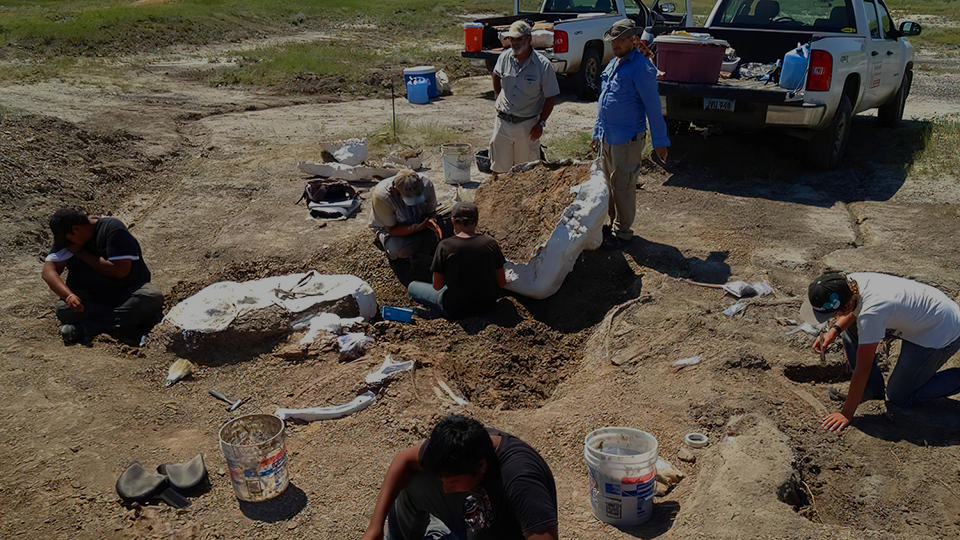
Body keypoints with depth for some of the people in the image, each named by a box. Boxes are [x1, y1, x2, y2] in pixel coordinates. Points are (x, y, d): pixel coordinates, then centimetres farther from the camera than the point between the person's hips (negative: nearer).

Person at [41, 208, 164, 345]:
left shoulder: (112, 228, -12)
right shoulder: (66, 240, 3)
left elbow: (120, 271, -21)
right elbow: (49, 271, -7)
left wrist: (82, 253, -13)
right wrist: (69, 296, -26)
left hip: (127, 292, -3)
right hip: (94, 299, 3)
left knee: (154, 298, -35)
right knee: (64, 310, -28)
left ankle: (84, 328, -32)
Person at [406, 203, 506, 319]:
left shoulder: (445, 246, -18)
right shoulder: (490, 243, -11)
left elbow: (437, 286, -9)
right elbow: (502, 283, -3)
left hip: (456, 310, -4)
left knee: (412, 286, 17)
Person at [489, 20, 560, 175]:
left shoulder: (543, 65, -10)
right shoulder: (505, 57, 0)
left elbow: (550, 98, -5)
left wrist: (541, 124, -12)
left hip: (527, 125, -3)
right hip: (503, 122, 3)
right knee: (498, 168, 7)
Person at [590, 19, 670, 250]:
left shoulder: (641, 68, -13)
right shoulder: (612, 65, 13)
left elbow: (653, 107, -13)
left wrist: (659, 141, -12)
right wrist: (597, 133, 23)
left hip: (627, 139, -8)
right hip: (607, 137, 8)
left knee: (622, 187, -1)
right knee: (609, 184, 16)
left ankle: (622, 232, 13)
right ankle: (613, 224, 30)